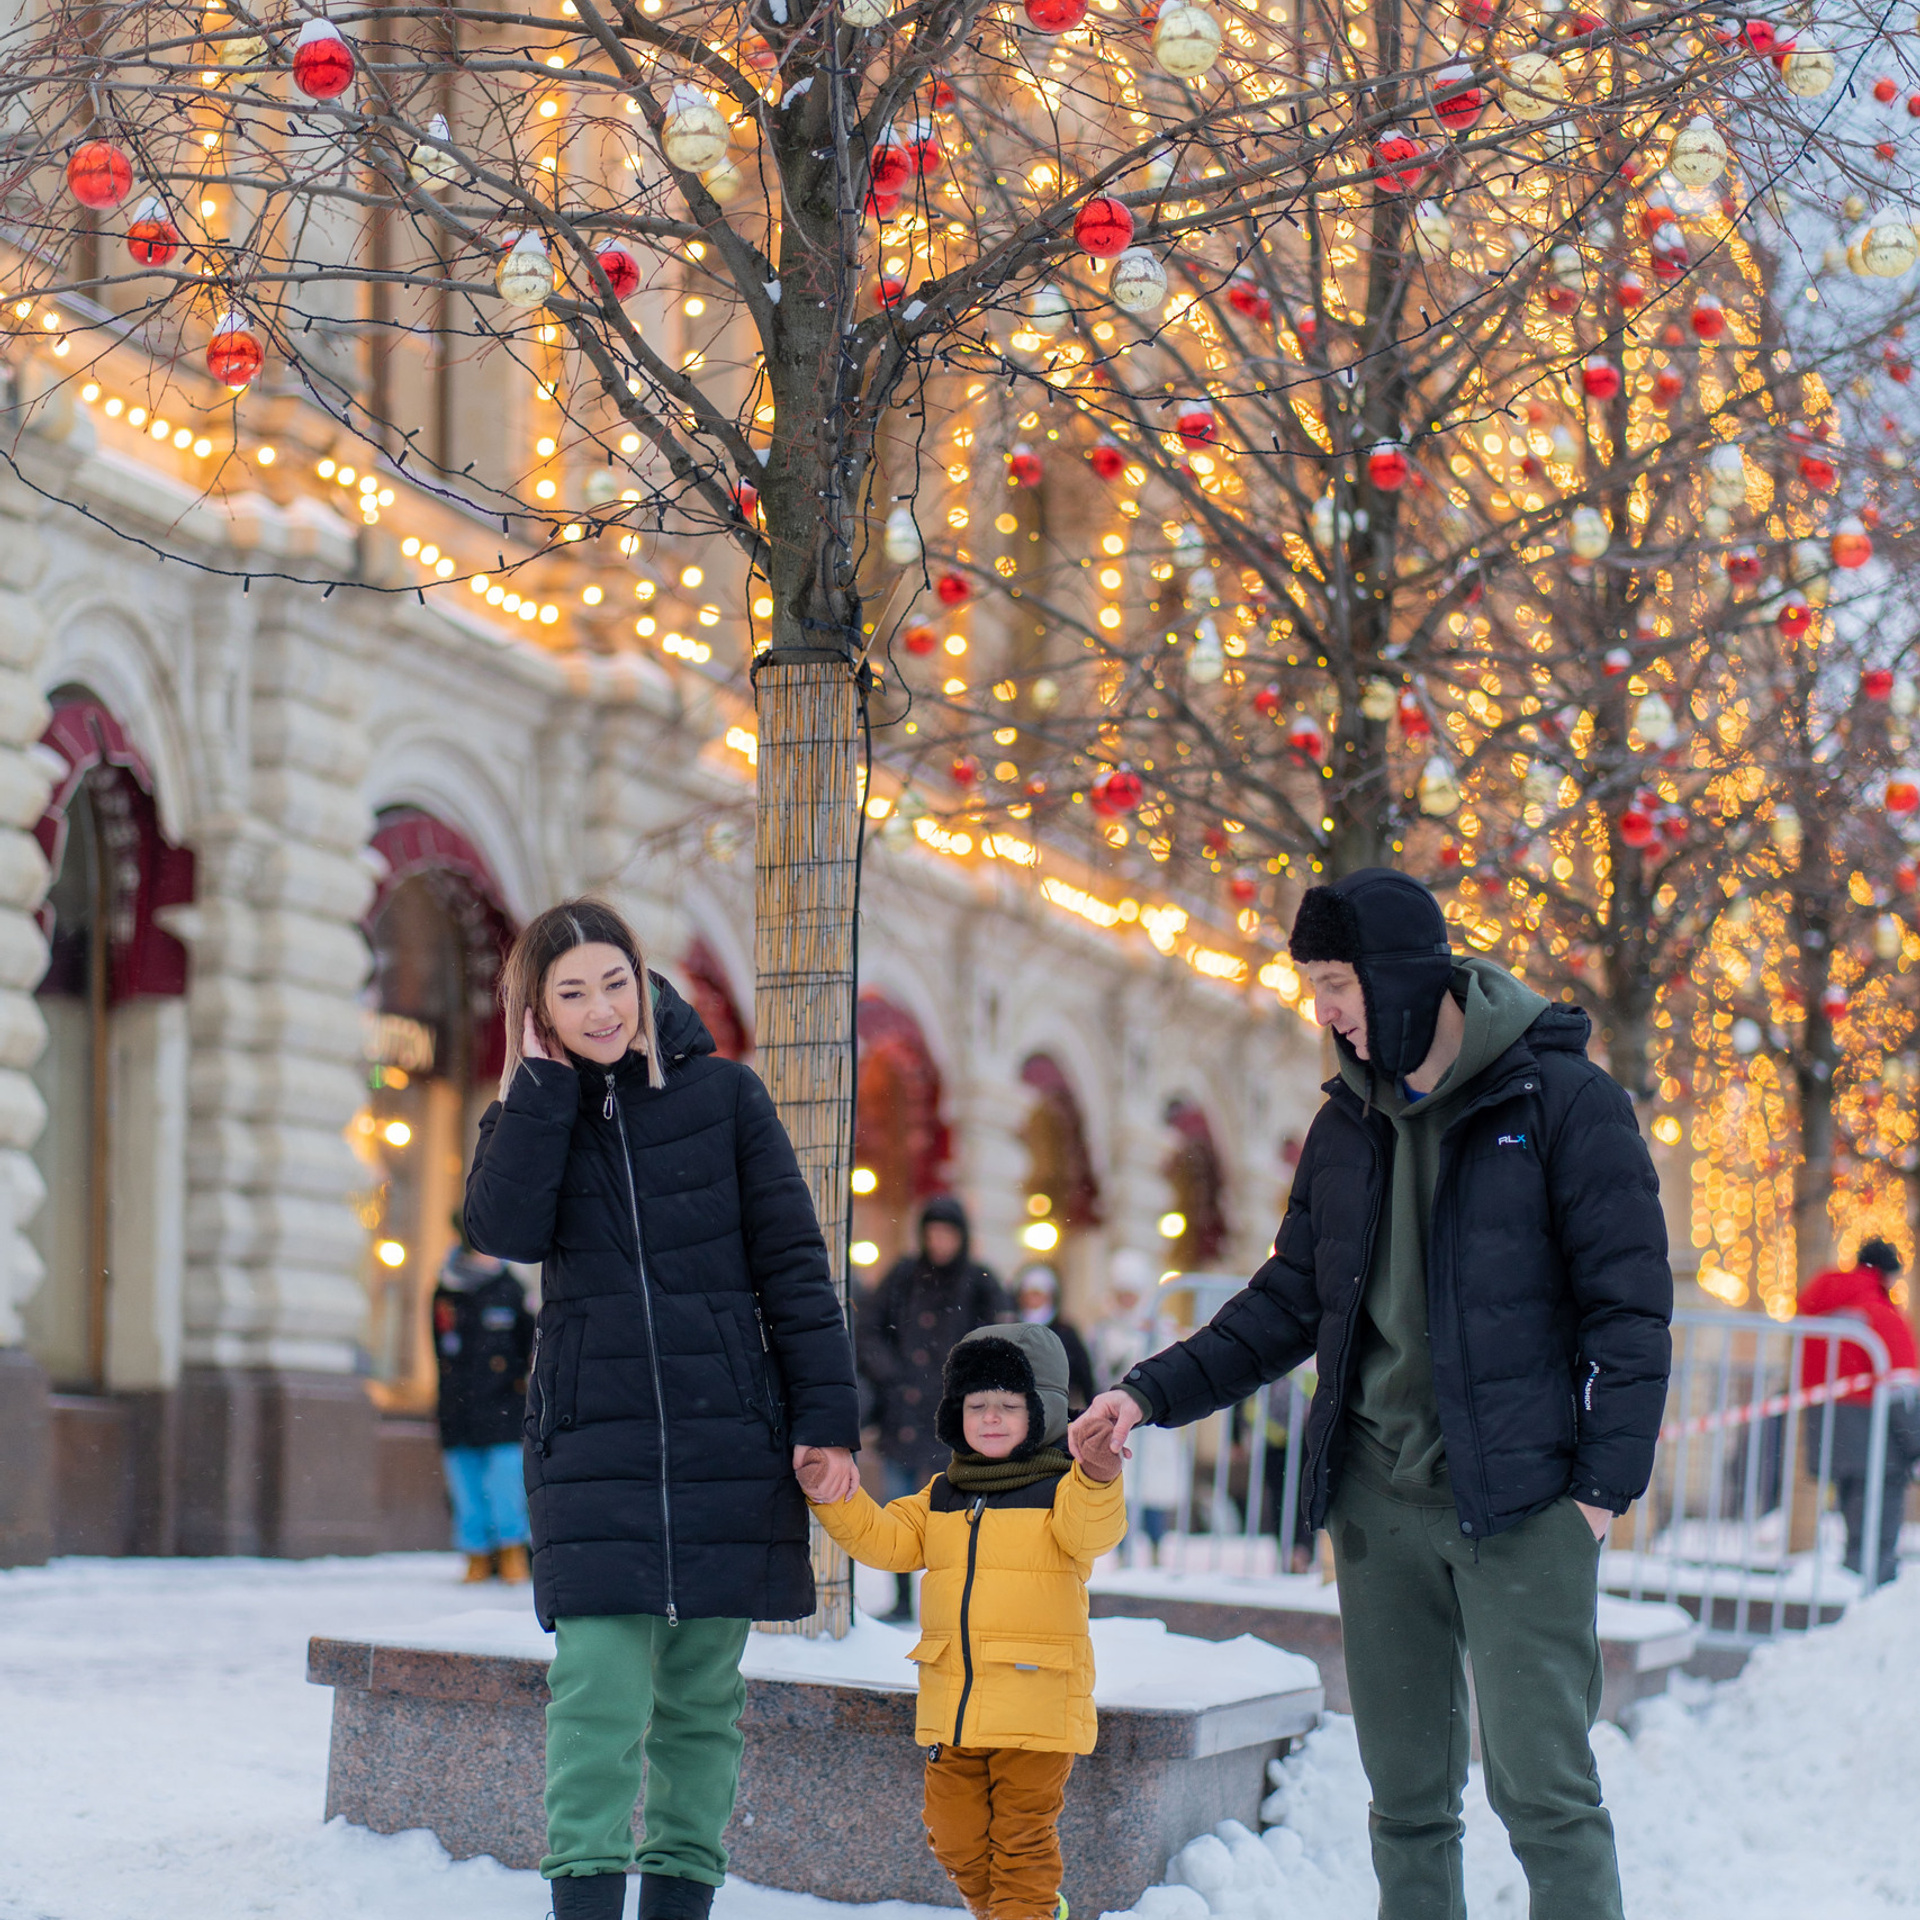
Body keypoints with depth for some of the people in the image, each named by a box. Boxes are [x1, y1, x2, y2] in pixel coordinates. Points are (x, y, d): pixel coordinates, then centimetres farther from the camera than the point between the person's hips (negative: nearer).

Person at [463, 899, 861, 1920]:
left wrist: (826, 1413, -4)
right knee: (600, 1687, -12)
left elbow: (792, 1260, 3)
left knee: (701, 1696, 6)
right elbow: (503, 1225, -11)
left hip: (727, 1442, 0)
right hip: (594, 1444, 0)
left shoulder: (723, 1093, 4)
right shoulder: (534, 1111, 9)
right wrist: (543, 1074, -8)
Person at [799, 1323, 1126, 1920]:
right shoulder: (938, 1498, 13)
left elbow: (1089, 1532, -22)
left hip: (1034, 1704, -6)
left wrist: (1096, 1479, -42)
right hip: (950, 1707, 6)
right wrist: (831, 1499, -8)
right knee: (955, 1837, 14)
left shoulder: (1060, 1490, -3)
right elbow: (882, 1539, 8)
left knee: (1022, 1837, 0)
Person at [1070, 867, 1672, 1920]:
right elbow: (1289, 1302, 16)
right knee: (1405, 1792, 9)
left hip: (1519, 1503, -6)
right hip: (1378, 1499, 6)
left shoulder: (1563, 1100, -6)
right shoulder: (1348, 1126, 12)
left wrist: (1606, 1477, -14)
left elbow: (1627, 1303, -7)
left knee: (1542, 1781, -10)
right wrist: (1154, 1391, 4)